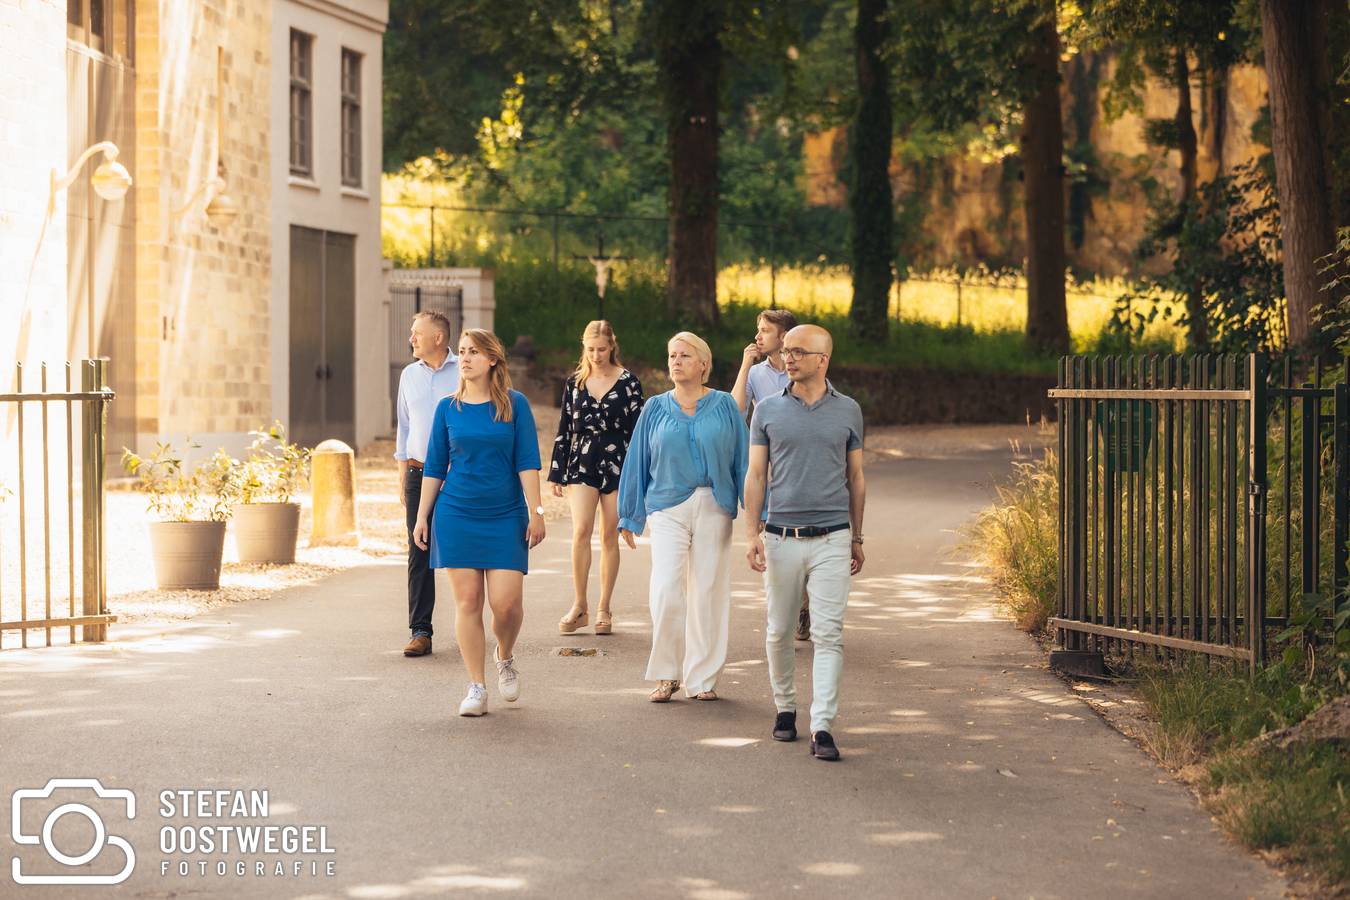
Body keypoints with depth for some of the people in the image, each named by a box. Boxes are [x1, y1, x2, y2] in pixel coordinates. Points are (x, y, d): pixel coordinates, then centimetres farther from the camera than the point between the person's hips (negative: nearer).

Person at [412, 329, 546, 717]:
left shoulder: (515, 404, -1)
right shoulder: (448, 408, 4)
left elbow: (527, 462, -3)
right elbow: (434, 466, 9)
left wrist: (535, 511, -9)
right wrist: (422, 517, 6)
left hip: (505, 516, -2)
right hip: (456, 514, 2)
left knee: (506, 602, -8)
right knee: (467, 600, -1)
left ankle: (505, 657, 25)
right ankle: (476, 688, 7)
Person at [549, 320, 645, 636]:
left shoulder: (628, 382, 1)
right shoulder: (574, 382, 7)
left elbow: (636, 430, 1)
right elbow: (564, 429, 11)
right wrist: (556, 473, 9)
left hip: (616, 463, -1)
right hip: (581, 464, 1)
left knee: (609, 536, 2)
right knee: (581, 531, -13)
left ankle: (604, 609, 11)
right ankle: (579, 607, -6)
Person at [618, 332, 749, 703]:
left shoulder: (724, 406, 5)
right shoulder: (655, 409, 9)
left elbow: (742, 460, 5)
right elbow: (637, 463, 12)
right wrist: (629, 517, 12)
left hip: (714, 508, 0)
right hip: (668, 508, 0)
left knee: (708, 593, 2)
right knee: (666, 592, -12)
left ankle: (701, 678, 11)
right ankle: (666, 675, 1)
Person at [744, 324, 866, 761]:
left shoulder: (847, 411, 6)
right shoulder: (768, 411, 5)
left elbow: (856, 478, 12)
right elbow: (755, 475, 4)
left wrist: (856, 538, 12)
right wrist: (752, 534, -5)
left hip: (832, 539, -1)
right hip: (781, 538, 1)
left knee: (829, 633, -7)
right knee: (779, 631, 8)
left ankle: (822, 726, -9)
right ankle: (785, 708, 26)